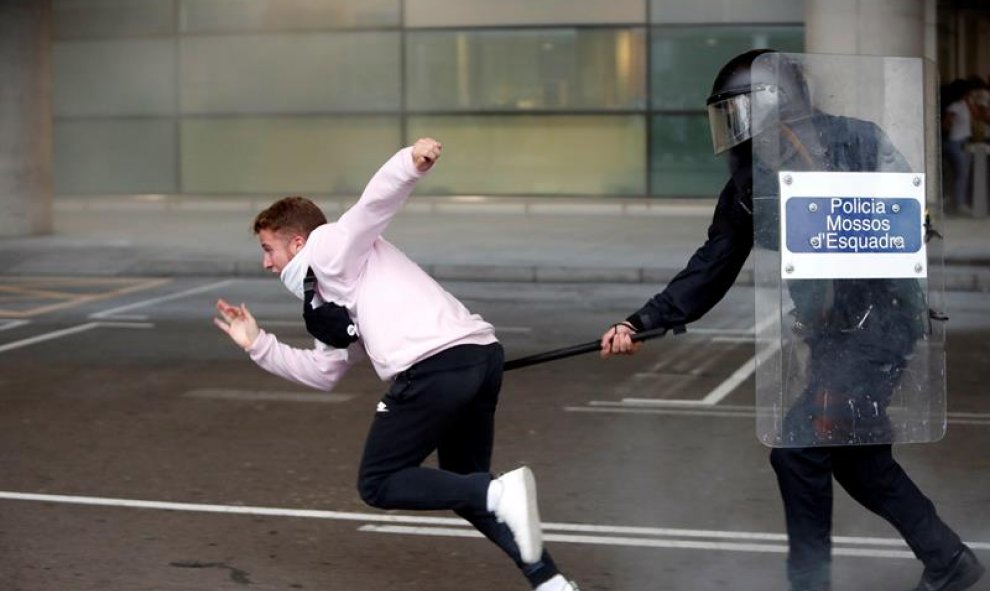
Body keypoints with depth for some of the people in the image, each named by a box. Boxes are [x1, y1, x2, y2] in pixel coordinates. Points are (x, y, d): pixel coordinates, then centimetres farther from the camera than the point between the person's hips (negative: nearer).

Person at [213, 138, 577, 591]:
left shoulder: (328, 249, 9)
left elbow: (377, 198, -8)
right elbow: (322, 372, 36)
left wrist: (412, 161, -28)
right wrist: (258, 345, 34)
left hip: (435, 366, -9)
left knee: (378, 485, 4)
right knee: (463, 487, 21)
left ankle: (500, 492, -15)